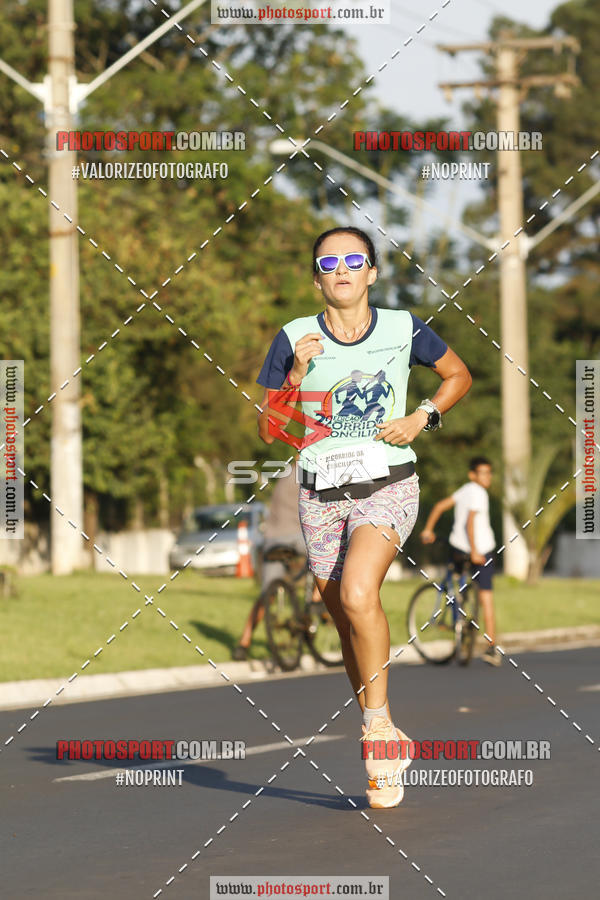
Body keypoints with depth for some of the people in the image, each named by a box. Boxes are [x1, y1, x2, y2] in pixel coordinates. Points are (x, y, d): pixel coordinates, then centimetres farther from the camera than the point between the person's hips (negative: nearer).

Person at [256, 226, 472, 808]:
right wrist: (296, 374, -15)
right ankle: (385, 742, 25)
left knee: (358, 595, -27)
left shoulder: (404, 330, 0)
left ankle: (378, 723, -12)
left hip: (388, 486, -2)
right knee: (348, 626, 7)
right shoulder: (294, 339, 0)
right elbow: (268, 431, 0)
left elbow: (459, 376, 16)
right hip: (321, 493, 3)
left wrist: (421, 418, -1)